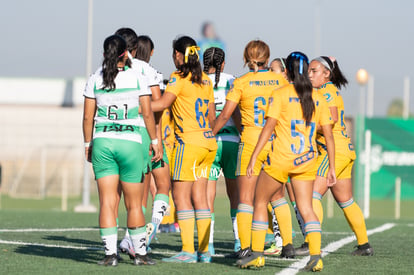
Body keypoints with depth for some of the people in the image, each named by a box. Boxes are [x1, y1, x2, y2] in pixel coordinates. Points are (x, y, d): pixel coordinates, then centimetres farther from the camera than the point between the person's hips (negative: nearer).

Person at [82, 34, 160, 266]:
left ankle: (110, 253, -7)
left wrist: (88, 144, 14)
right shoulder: (137, 79, -2)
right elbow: (147, 113, -2)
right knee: (134, 203, 7)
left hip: (102, 142, 1)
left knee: (107, 201, 0)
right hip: (130, 142, -1)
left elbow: (88, 117, 4)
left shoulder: (95, 80, 3)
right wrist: (155, 141, 8)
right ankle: (140, 252, 14)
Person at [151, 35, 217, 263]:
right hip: (208, 142, 7)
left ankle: (188, 251, -9)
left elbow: (162, 103, -20)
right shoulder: (205, 80, 14)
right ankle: (204, 251, 6)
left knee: (181, 196, -4)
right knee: (199, 197, 8)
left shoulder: (179, 78, -8)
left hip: (189, 142, -7)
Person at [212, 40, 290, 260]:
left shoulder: (242, 82, -4)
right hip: (276, 143, 3)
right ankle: (287, 244, 12)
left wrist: (211, 135, 8)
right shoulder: (280, 80, 4)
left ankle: (245, 248, -7)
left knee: (245, 198, 0)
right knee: (277, 196, 15)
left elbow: (225, 115, -4)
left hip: (250, 142, -3)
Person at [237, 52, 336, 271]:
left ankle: (257, 254, 8)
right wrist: (331, 168, 12)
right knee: (306, 209, 8)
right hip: (306, 161, 4)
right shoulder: (318, 99, 8)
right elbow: (328, 135, 7)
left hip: (281, 159, -4)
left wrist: (253, 158, -7)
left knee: (260, 202, 11)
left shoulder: (280, 95, -4)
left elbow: (268, 128, -9)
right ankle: (316, 256, -7)